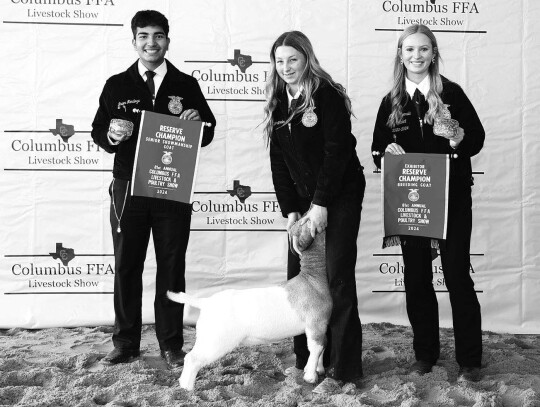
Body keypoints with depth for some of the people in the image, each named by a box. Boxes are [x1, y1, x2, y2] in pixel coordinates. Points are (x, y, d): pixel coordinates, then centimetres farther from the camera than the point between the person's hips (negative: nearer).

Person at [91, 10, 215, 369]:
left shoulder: (186, 85, 7)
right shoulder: (117, 86, 7)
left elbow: (208, 133, 10)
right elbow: (98, 130, 10)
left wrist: (196, 121, -11)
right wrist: (110, 137, -11)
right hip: (128, 189, 1)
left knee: (172, 266, 6)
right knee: (126, 265, 5)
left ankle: (171, 346, 17)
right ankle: (125, 344, 19)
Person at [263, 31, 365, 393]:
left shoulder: (327, 94, -11)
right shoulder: (278, 103, 8)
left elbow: (336, 151, -16)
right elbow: (278, 162, 7)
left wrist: (321, 204, -19)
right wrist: (290, 209, 0)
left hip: (340, 196, -6)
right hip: (303, 199, 6)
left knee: (337, 278, -6)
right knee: (298, 276, 5)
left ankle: (342, 369, 2)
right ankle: (307, 357, 18)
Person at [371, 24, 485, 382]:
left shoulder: (452, 93, -3)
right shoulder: (391, 102, 6)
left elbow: (478, 137, -3)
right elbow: (378, 148, 11)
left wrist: (460, 138, -24)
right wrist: (387, 150, -11)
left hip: (452, 198, -3)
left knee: (457, 275, 0)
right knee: (416, 278, 9)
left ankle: (470, 359, 11)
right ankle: (425, 352, 23)